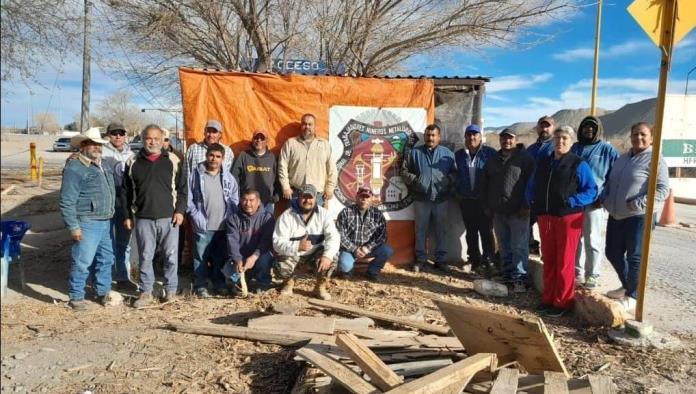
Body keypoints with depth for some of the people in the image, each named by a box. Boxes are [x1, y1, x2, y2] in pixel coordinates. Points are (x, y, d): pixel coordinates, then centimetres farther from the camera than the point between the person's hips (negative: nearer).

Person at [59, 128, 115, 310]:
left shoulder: (103, 166, 15)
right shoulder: (74, 168, -11)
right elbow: (67, 202, -14)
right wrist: (73, 227, -17)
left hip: (106, 223, 8)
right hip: (87, 223, -8)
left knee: (106, 259, 15)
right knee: (81, 262, -3)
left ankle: (103, 292, 28)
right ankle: (76, 296, 11)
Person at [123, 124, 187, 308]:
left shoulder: (173, 160, 3)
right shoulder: (133, 162, 6)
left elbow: (181, 188, 4)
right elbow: (126, 192, 9)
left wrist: (180, 210, -3)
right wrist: (127, 215, 6)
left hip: (169, 217, -1)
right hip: (143, 219, 1)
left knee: (171, 256, 5)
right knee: (145, 257, 8)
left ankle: (171, 291, 19)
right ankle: (146, 292, 20)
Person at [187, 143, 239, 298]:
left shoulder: (228, 177, 6)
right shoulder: (196, 174, -1)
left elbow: (234, 200, 9)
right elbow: (189, 199, -1)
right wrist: (197, 218, -8)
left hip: (223, 226, 3)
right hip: (203, 226, -2)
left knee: (221, 258, 12)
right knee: (201, 258, 3)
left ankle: (220, 285, 24)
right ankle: (200, 286, 15)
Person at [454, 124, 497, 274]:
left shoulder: (490, 153, -4)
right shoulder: (458, 155, 7)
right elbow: (455, 175, 13)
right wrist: (457, 192, 4)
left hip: (485, 199, -3)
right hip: (466, 200, 3)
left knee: (486, 231, 2)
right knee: (471, 232, 11)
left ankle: (488, 261, 11)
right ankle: (475, 260, 21)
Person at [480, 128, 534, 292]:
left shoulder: (525, 158, -2)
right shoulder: (493, 160, 15)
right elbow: (484, 184, 20)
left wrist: (526, 206, -11)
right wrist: (487, 205, 15)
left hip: (518, 212, -5)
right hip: (498, 211, 5)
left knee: (519, 247, -5)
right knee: (504, 247, 11)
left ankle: (519, 278, 1)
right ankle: (507, 275, 20)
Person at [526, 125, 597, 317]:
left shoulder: (578, 165, -6)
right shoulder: (542, 162, 11)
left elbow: (591, 191, -8)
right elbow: (532, 185, 21)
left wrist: (571, 202, -18)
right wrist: (532, 200, 6)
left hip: (568, 218, -5)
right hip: (545, 217, 5)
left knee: (565, 262, 2)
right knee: (548, 260, 12)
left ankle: (562, 302, 12)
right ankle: (548, 298, 23)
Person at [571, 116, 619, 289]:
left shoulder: (607, 150, 2)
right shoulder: (574, 148, 13)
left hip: (594, 203, -4)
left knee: (592, 240, 0)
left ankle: (592, 275, 11)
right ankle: (577, 273, 19)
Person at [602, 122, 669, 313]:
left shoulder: (655, 159, -7)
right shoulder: (622, 158, 16)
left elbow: (663, 189, -15)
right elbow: (610, 183, 24)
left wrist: (639, 203, -22)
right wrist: (605, 199, 8)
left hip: (638, 217, -8)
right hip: (616, 216, 8)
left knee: (634, 257, 0)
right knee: (612, 253, 14)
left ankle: (632, 296, 13)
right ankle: (626, 286, 33)